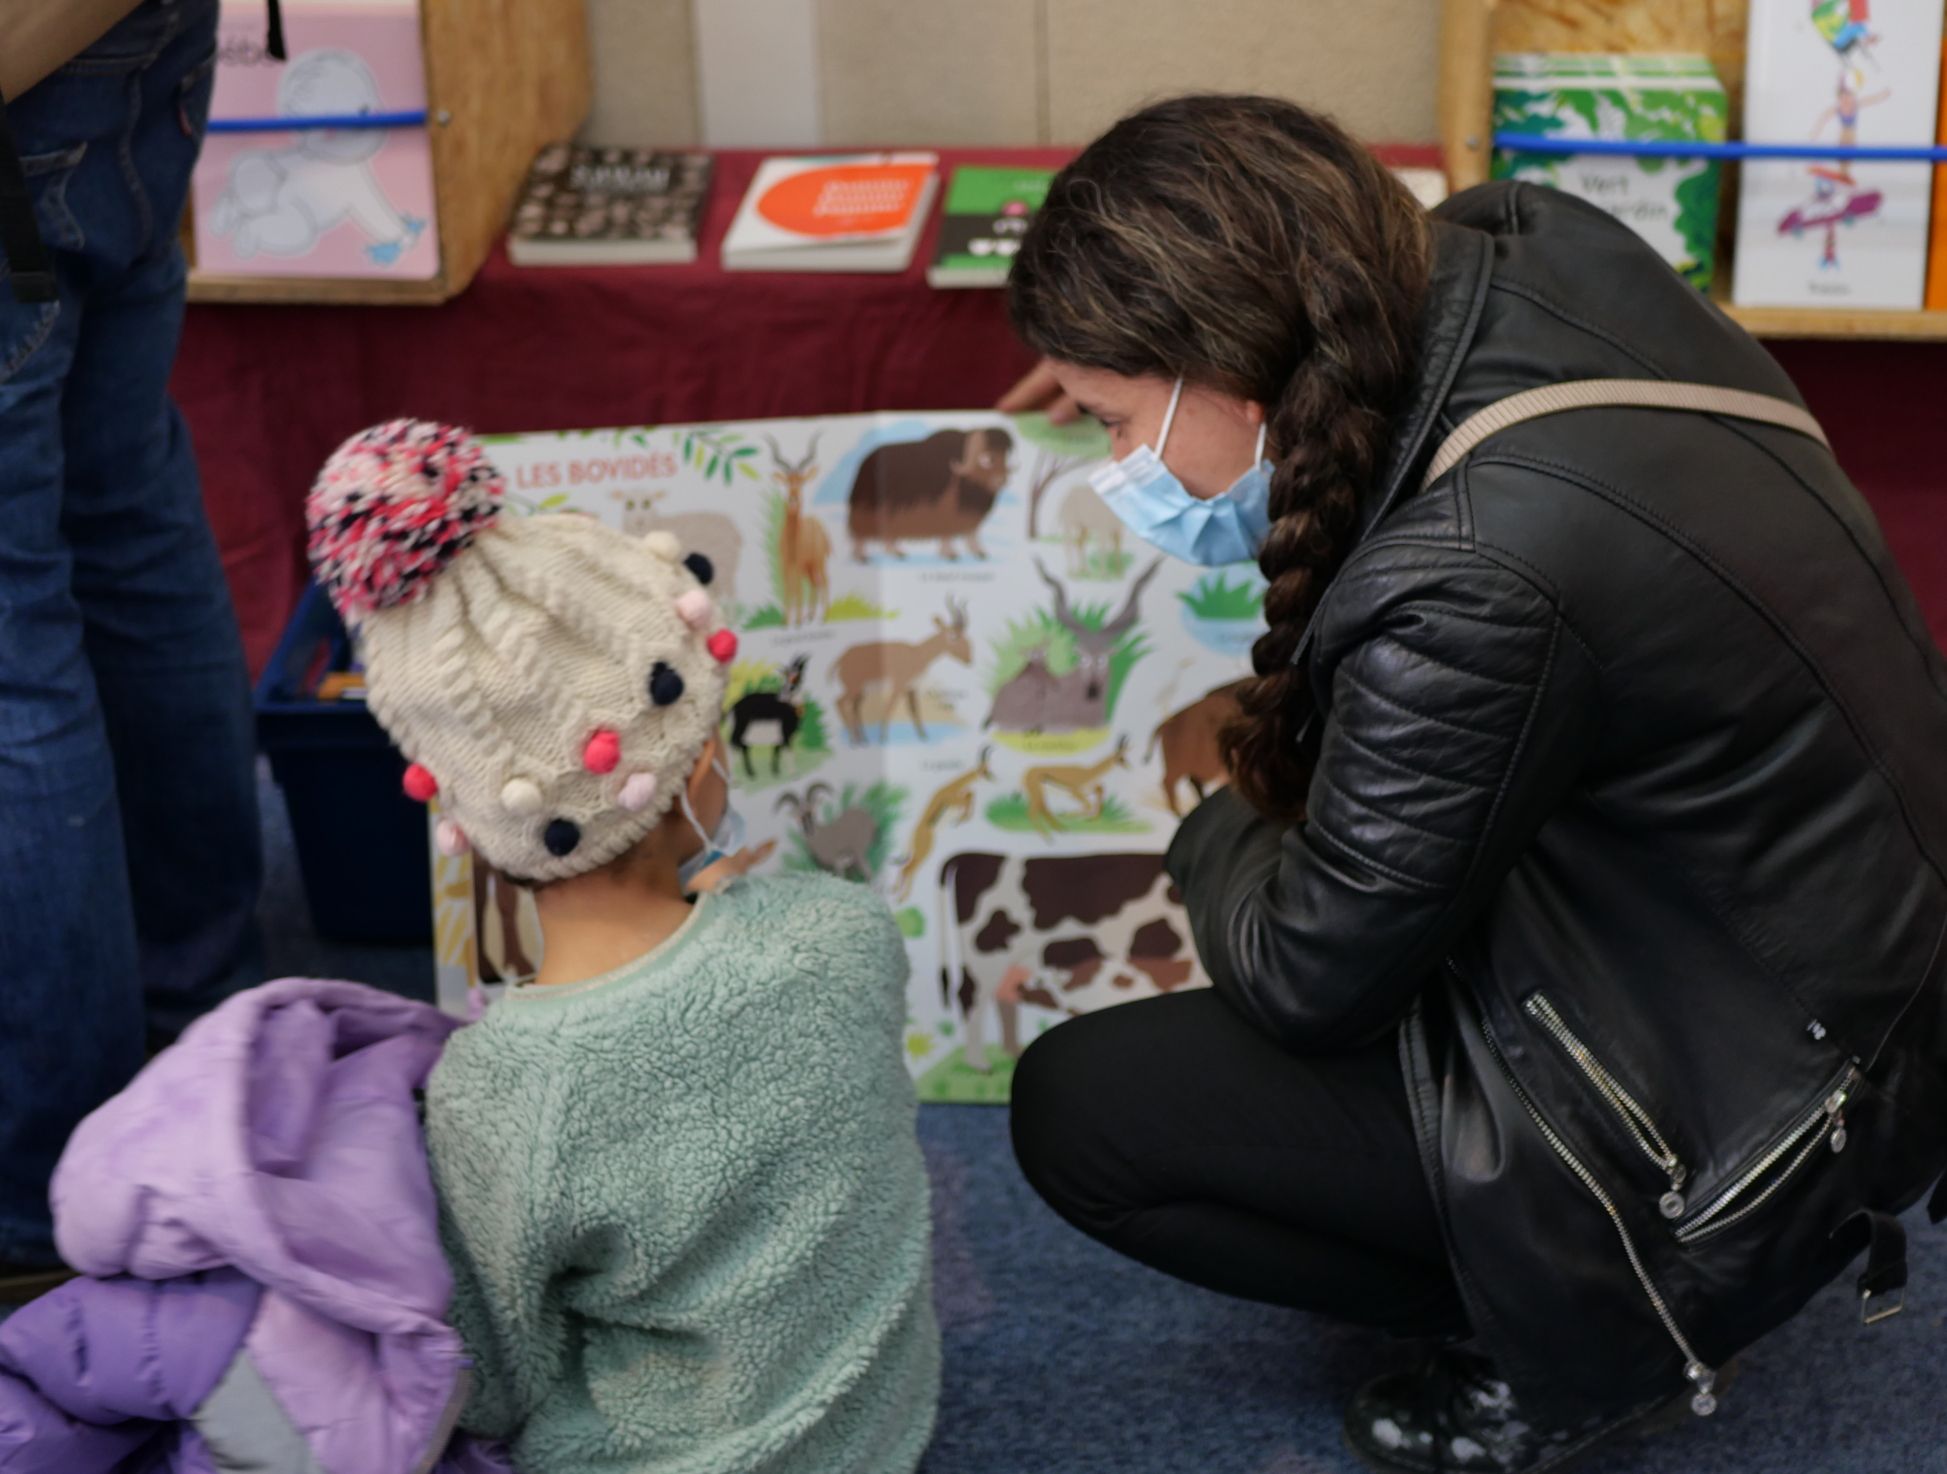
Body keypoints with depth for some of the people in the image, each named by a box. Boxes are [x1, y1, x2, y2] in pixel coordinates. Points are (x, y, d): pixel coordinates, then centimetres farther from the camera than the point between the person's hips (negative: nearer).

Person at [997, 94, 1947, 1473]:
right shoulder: (1518, 245, -11)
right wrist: (1124, 351, 20)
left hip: (1748, 1127, -9)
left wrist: (1219, 834, 3)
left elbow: (1305, 982, -17)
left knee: (1074, 1110, -9)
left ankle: (1566, 1342, 7)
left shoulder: (1471, 593, -34)